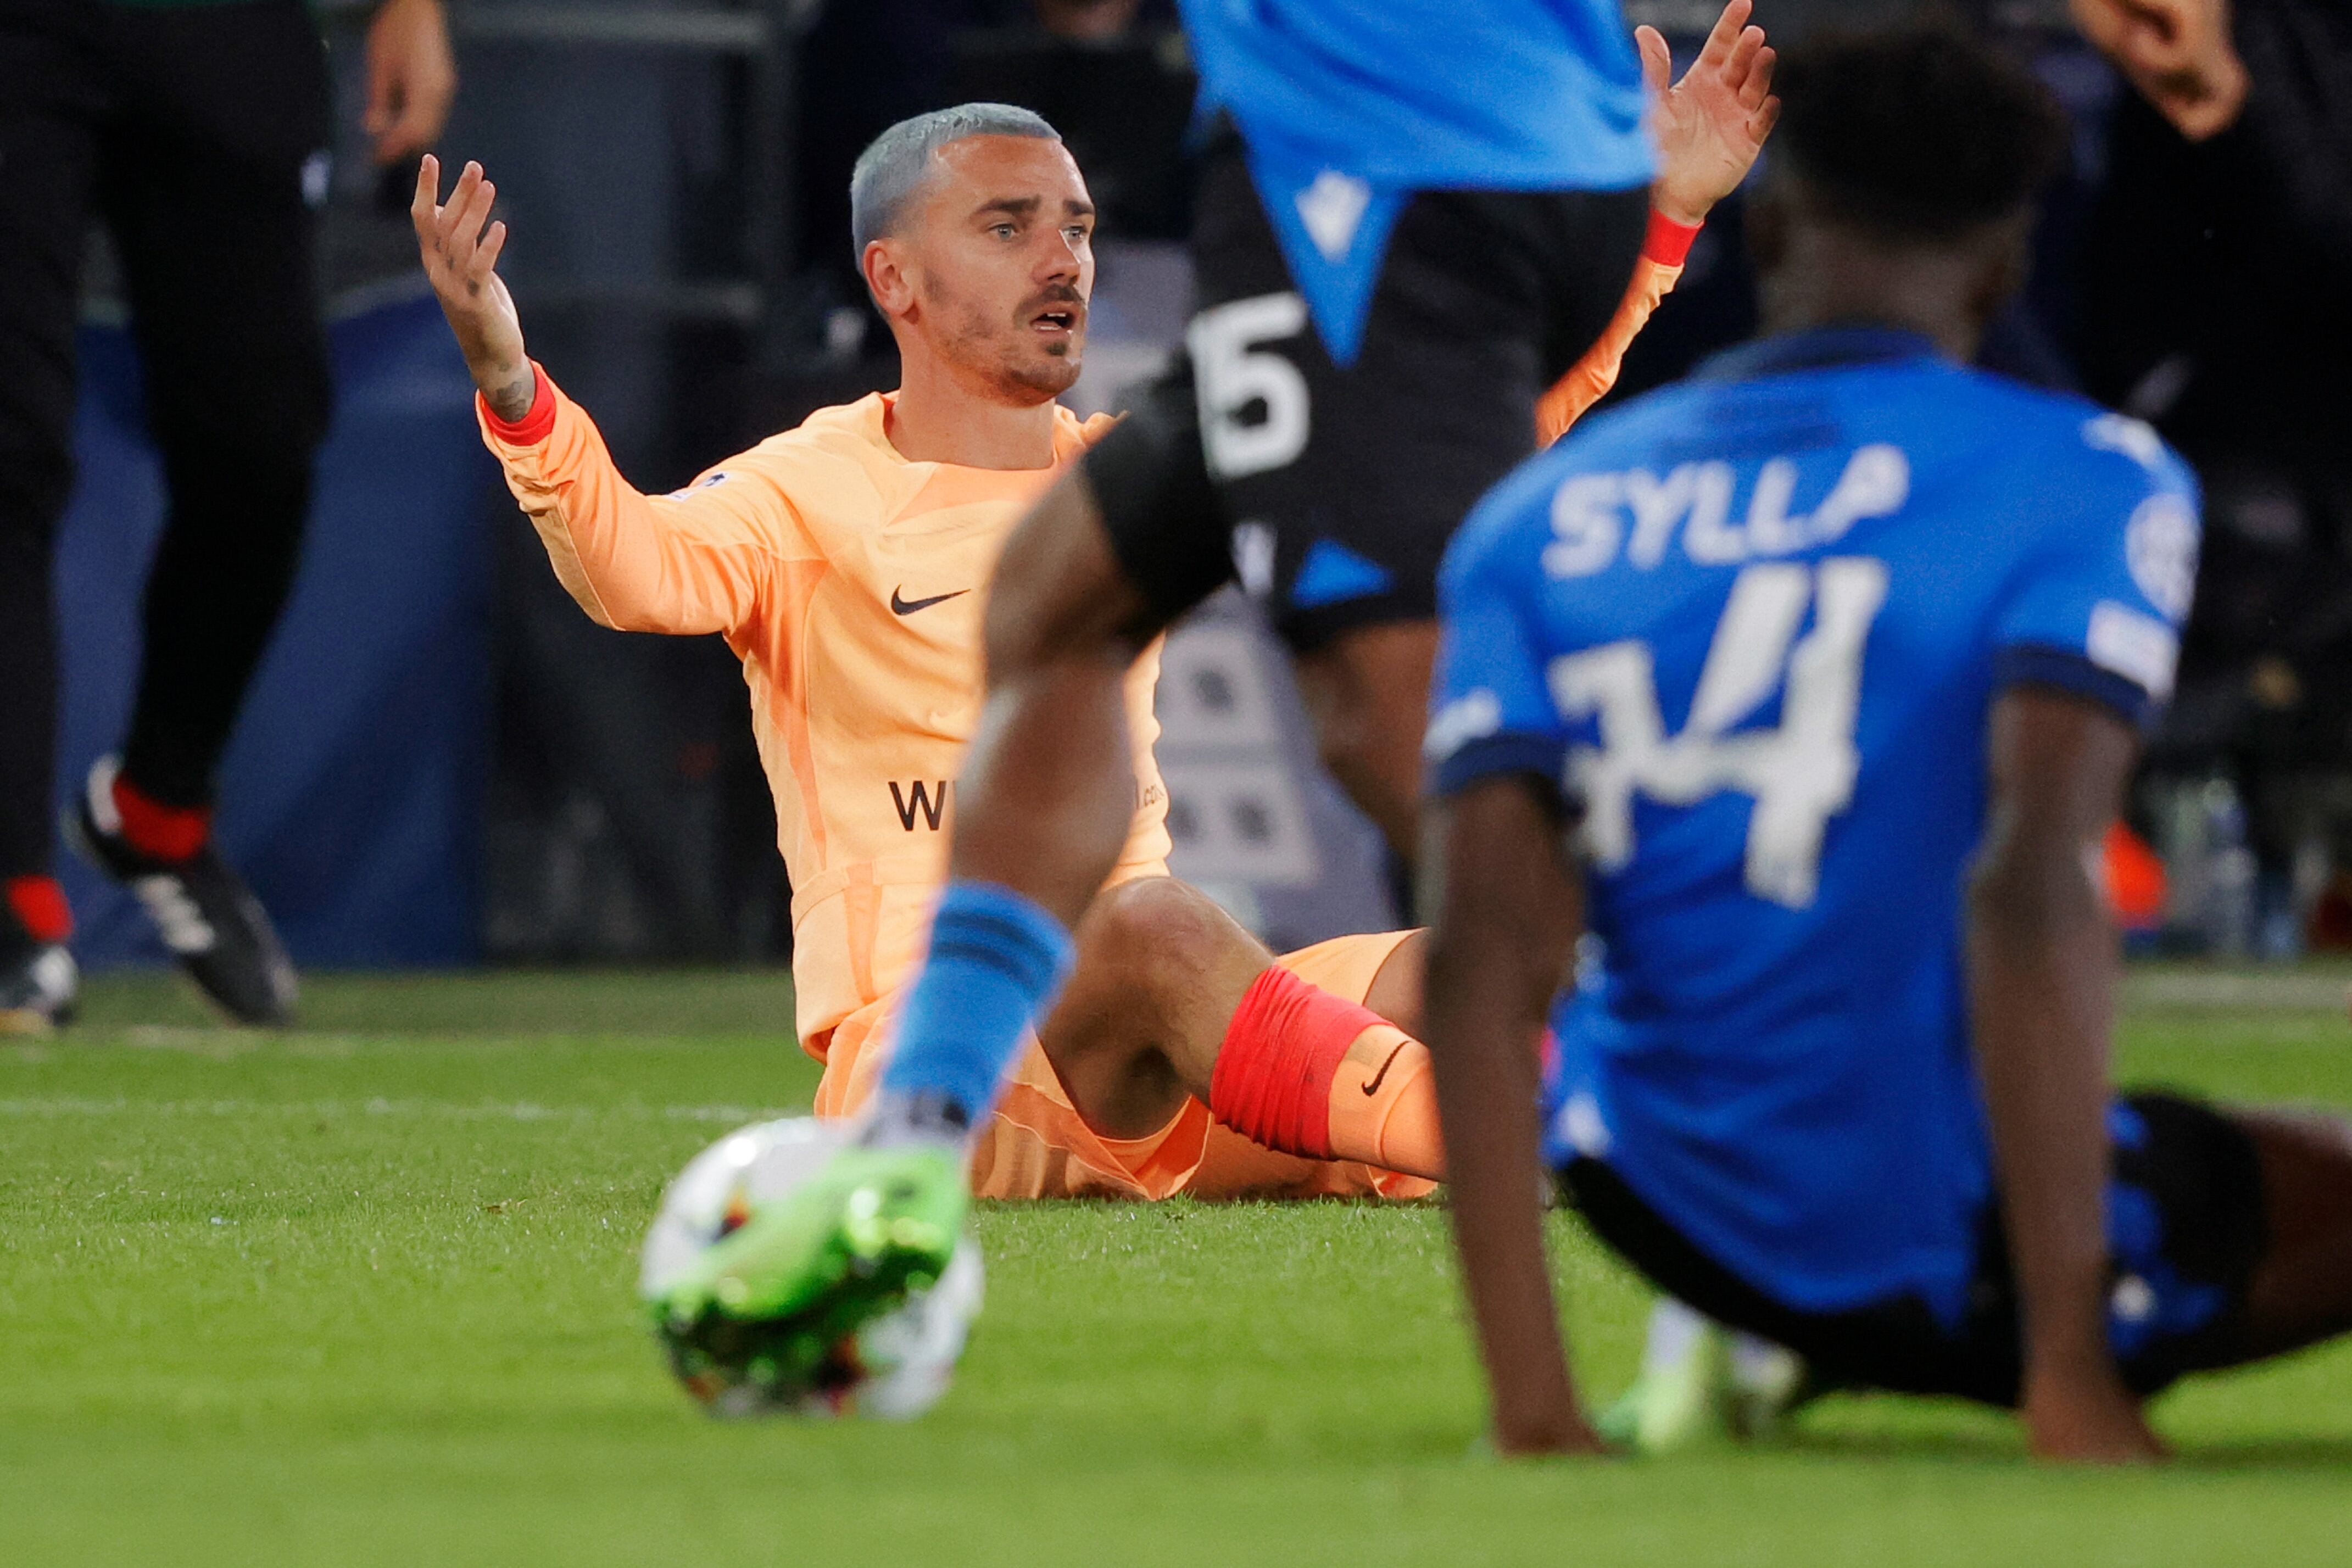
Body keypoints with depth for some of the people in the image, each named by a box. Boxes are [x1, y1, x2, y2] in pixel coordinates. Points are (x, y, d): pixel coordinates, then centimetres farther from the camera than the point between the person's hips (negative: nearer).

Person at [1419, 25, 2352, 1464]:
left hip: (1661, 1215, 3)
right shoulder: (2081, 480, -7)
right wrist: (2070, 1379, -22)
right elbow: (2033, 885, -21)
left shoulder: (1542, 518, 5)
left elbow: (1487, 962, -5)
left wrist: (1534, 1412, -7)